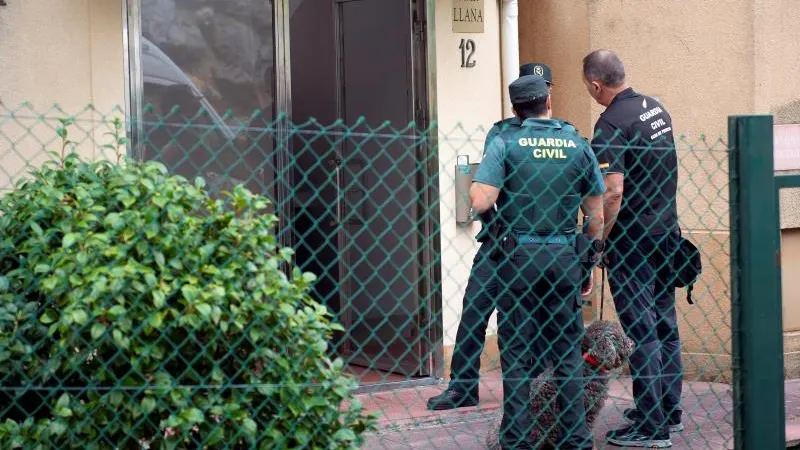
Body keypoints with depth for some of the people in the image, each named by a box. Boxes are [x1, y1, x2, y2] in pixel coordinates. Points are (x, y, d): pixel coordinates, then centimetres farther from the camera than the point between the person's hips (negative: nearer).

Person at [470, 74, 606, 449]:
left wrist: (473, 184, 7)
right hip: (564, 256, 2)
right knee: (567, 351, 9)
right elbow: (595, 211, 7)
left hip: (519, 256, -2)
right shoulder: (578, 145, 4)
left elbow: (481, 202, -15)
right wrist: (596, 249, 20)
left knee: (516, 352, 4)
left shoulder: (505, 143, -5)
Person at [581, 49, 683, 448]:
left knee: (642, 331, -4)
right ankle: (669, 411, 25)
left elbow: (613, 193, -23)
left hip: (633, 238, -8)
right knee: (664, 323, 16)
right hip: (667, 230, 8)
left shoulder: (611, 125, -18)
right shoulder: (656, 109, 9)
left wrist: (597, 242, -14)